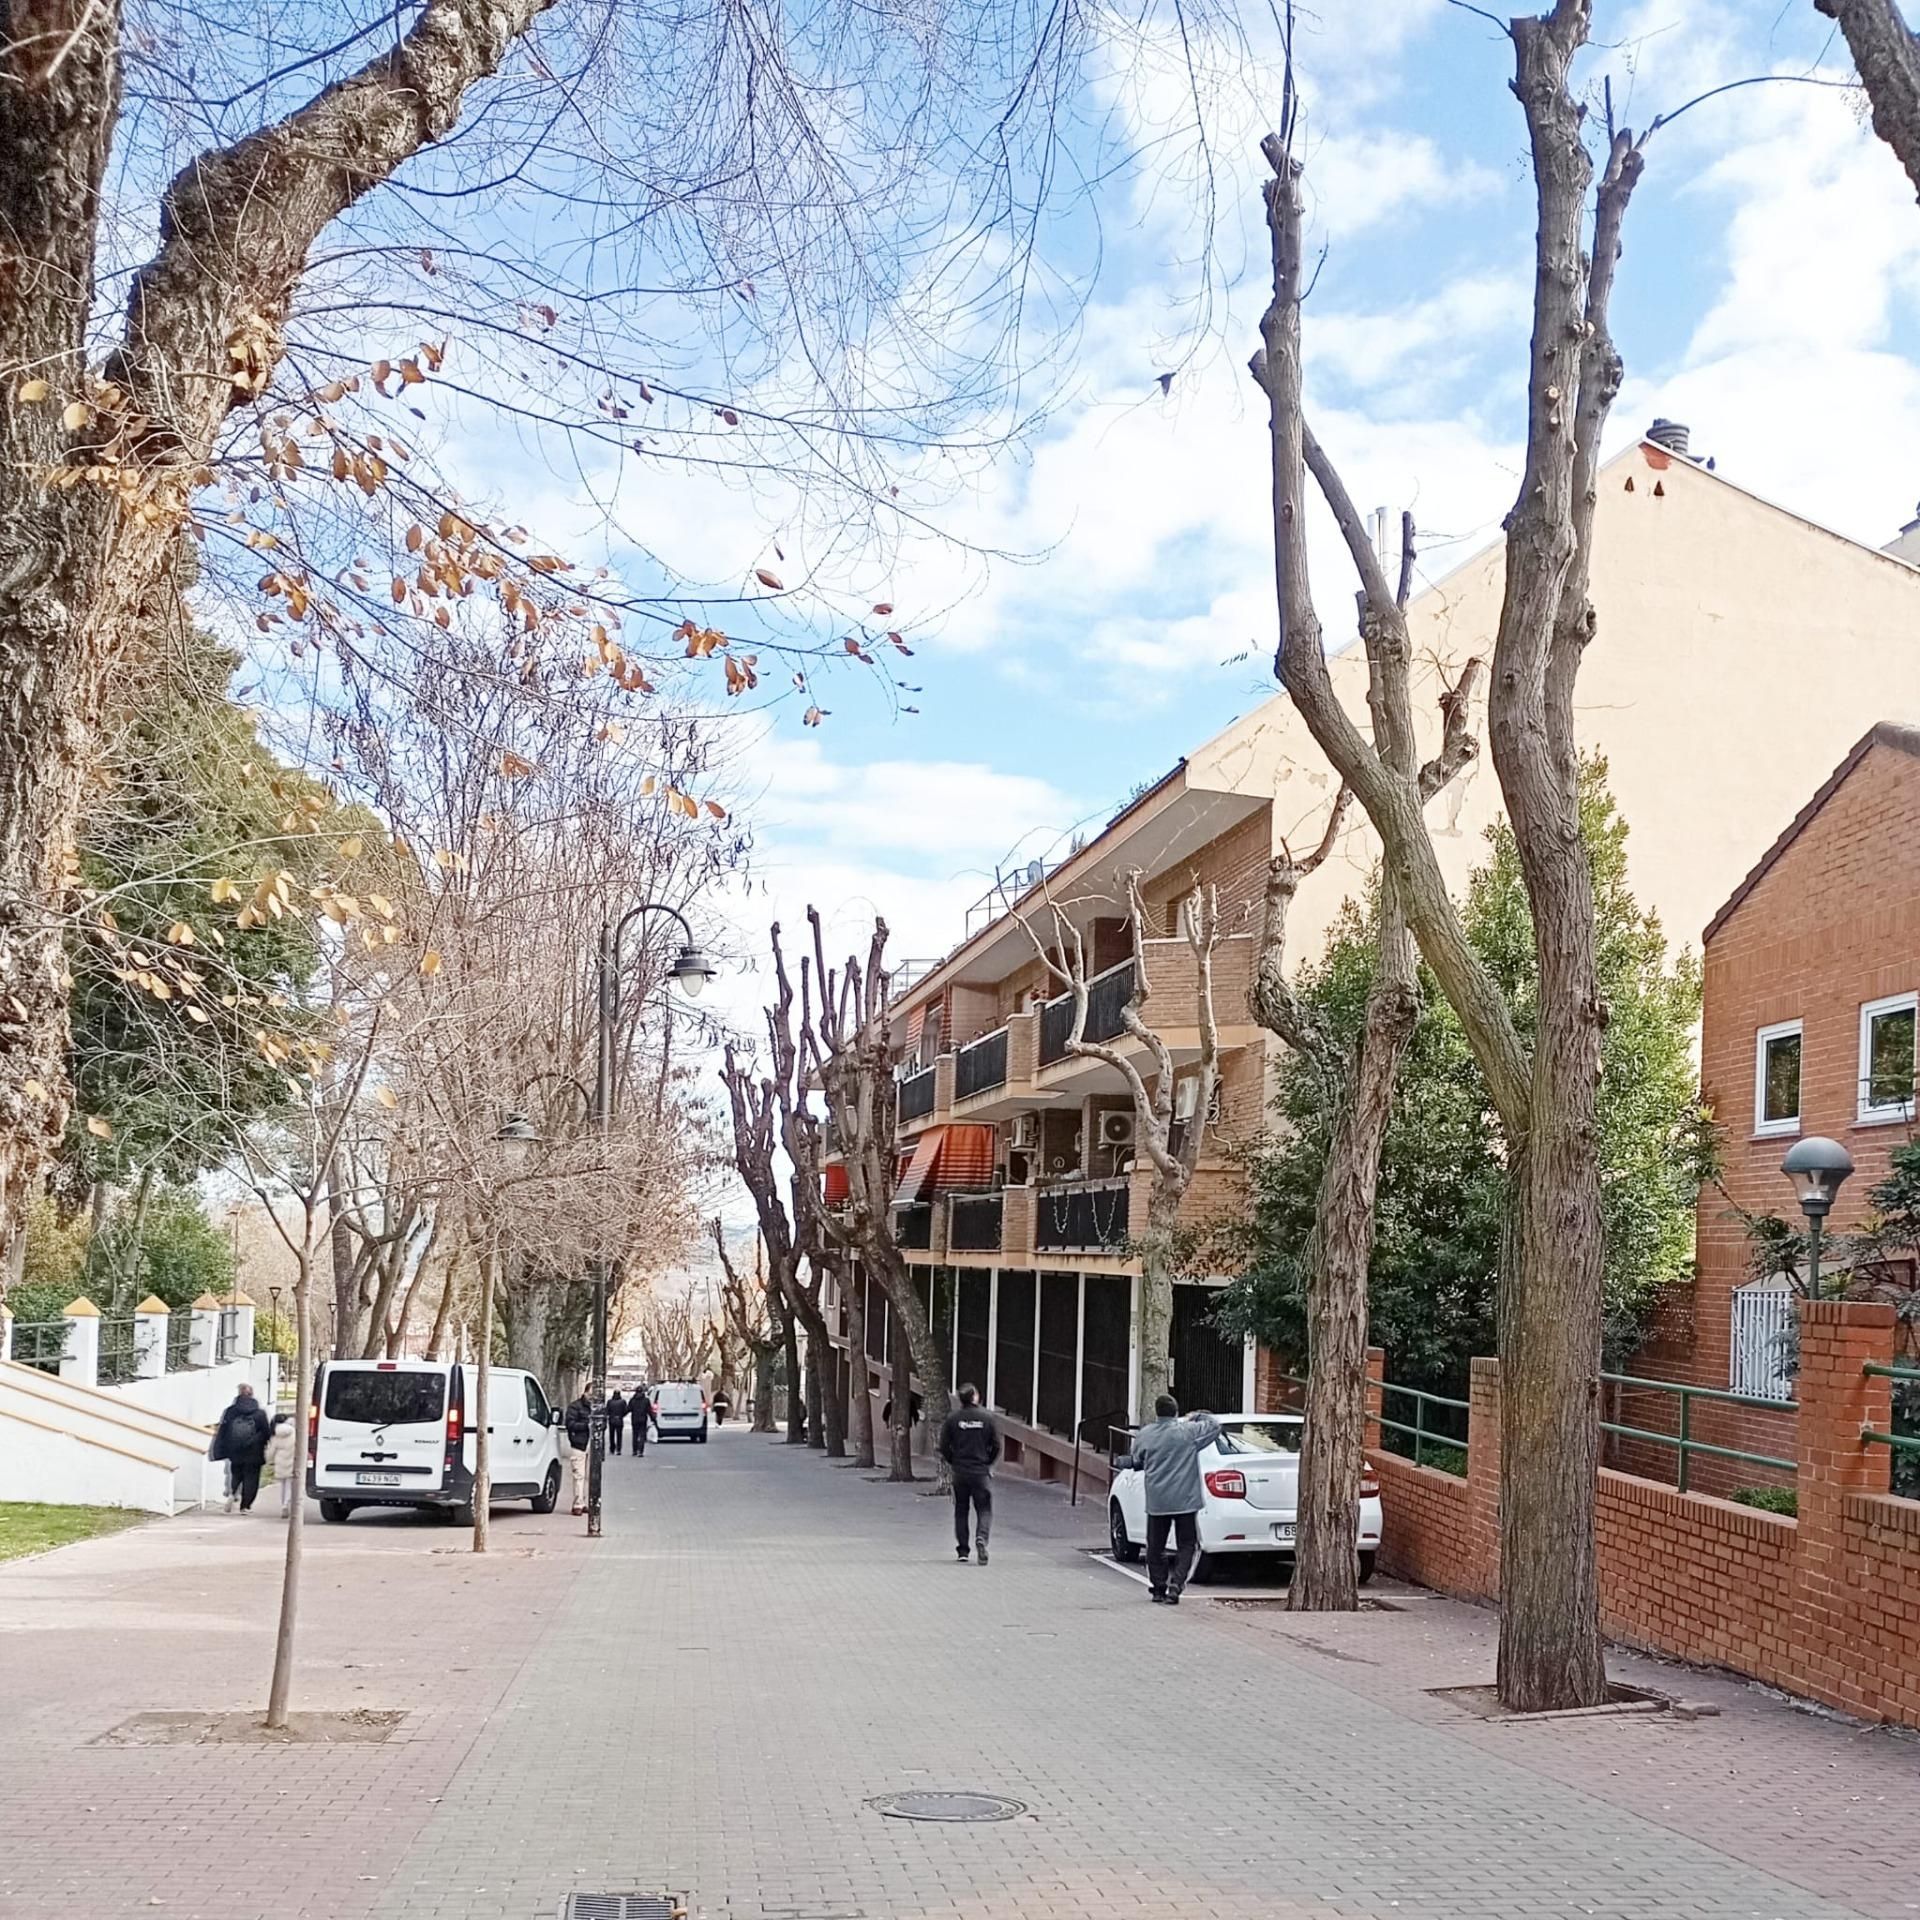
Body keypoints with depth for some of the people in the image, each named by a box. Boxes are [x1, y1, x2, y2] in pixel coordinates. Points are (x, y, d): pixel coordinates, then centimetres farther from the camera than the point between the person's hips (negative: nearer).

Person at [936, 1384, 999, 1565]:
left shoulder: (953, 1418, -5)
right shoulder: (987, 1417, -5)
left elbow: (944, 1446, -2)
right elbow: (996, 1445, -2)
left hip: (959, 1471, 1)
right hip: (981, 1471, -1)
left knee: (960, 1511, 12)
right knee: (984, 1509, 4)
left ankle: (963, 1551, 13)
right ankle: (981, 1538, -22)